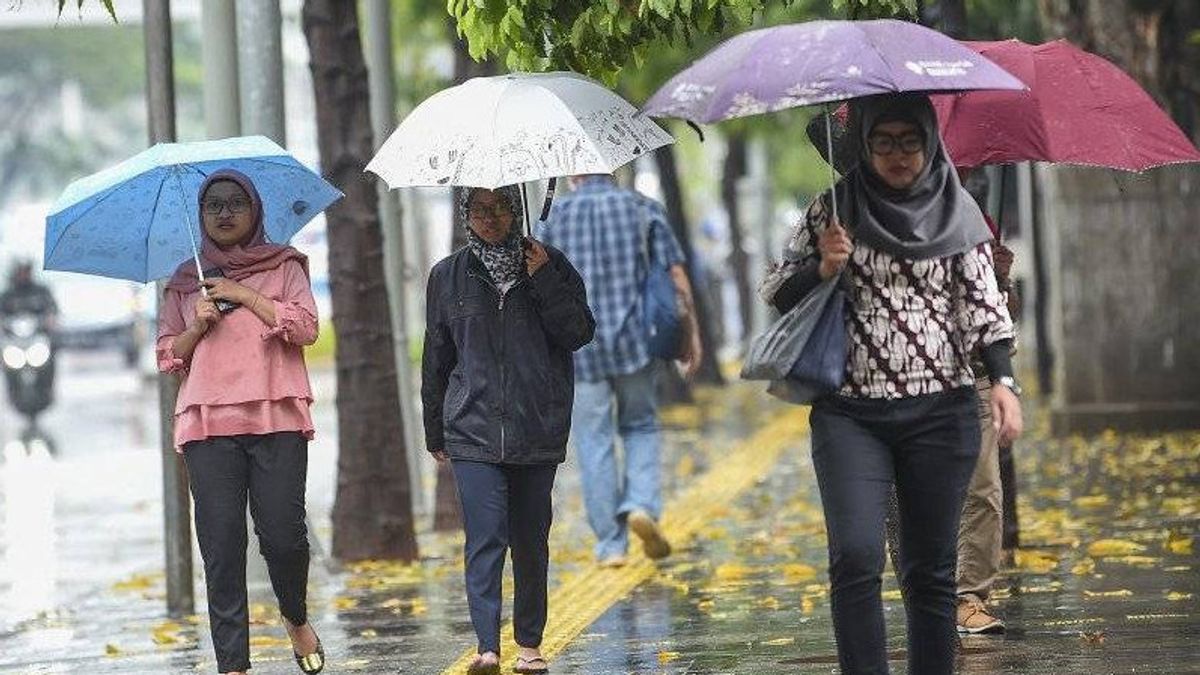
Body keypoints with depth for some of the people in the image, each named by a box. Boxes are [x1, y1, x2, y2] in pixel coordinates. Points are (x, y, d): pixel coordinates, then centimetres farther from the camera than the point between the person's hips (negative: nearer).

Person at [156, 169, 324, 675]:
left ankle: (296, 618, 20)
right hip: (207, 423, 2)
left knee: (284, 534, -10)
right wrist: (198, 326, -1)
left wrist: (244, 295, -4)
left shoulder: (283, 266, 12)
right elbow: (167, 357, 17)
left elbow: (306, 327, -2)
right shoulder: (186, 281, 18)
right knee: (221, 543, -5)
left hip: (277, 419, -2)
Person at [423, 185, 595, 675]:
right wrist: (436, 432, 16)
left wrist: (544, 281, -13)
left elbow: (580, 333, -2)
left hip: (538, 429, 1)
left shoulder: (549, 265, 6)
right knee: (485, 538, -12)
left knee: (531, 540, 8)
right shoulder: (448, 277, 8)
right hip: (474, 429, -1)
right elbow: (436, 359, 14)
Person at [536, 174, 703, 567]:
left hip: (578, 349, 0)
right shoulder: (643, 209, 3)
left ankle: (610, 545, 5)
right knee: (641, 426, 17)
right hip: (635, 341, 0)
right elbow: (677, 279, -1)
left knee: (594, 444, 5)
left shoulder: (555, 219, 3)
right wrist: (691, 336, 5)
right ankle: (642, 504, -6)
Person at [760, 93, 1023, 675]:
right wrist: (823, 268, -12)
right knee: (855, 557, -15)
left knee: (930, 567, 4)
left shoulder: (956, 211, 6)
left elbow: (983, 301, 6)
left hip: (940, 412, 1)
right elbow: (776, 292, 7)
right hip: (850, 414, -1)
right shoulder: (834, 209, 4)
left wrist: (1002, 380, -7)